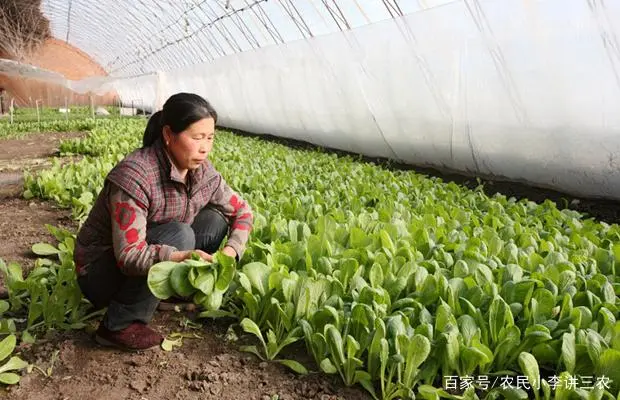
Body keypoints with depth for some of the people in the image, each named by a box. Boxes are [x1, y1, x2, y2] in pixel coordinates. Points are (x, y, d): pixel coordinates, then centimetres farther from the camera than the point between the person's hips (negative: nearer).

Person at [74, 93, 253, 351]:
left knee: (214, 219, -7)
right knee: (179, 235, -31)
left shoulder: (203, 172, -9)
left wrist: (231, 250, -17)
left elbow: (242, 211, 2)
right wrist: (180, 258, -49)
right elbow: (129, 256, -32)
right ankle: (119, 325, -17)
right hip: (101, 273, -6)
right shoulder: (134, 175, -30)